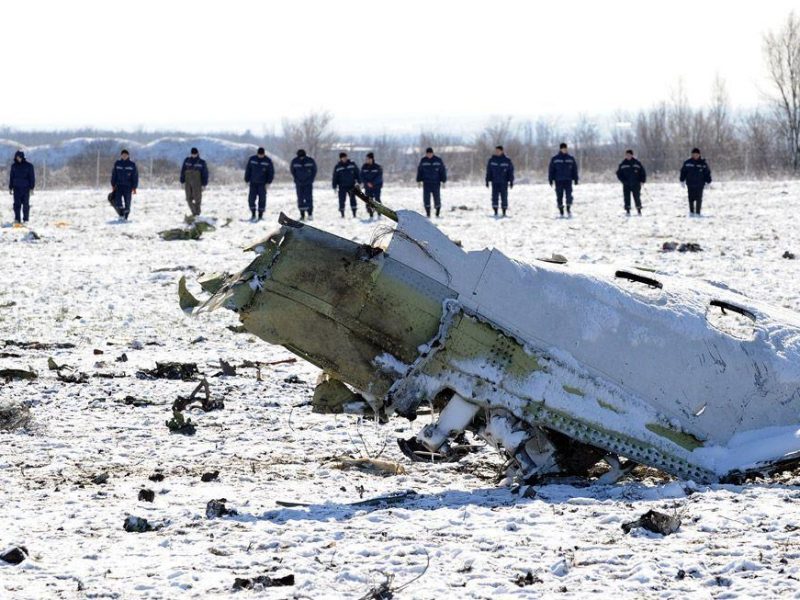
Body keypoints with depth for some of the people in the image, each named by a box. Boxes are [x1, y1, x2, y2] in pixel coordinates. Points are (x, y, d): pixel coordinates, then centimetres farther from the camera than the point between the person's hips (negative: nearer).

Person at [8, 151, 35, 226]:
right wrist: (10, 188, 10)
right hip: (16, 188, 2)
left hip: (26, 188, -2)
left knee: (25, 204, -2)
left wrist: (31, 188, -6)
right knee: (17, 204, -1)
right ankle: (17, 219, 2)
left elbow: (32, 177, 0)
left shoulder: (28, 166, -2)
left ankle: (25, 219, 3)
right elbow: (11, 177, 13)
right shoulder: (14, 166, 7)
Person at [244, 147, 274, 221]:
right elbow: (248, 170, 7)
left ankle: (260, 216, 5)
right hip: (253, 183, 1)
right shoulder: (252, 159, 1)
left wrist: (269, 182, -7)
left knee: (262, 199, -2)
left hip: (262, 184, -1)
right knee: (251, 198, -5)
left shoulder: (268, 161, -3)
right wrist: (247, 180, 4)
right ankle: (253, 215, 6)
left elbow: (271, 172, 2)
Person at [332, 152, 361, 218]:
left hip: (351, 186, 1)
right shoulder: (337, 167, 0)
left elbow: (357, 173, 8)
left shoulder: (352, 164, 2)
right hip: (342, 187, -1)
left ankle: (354, 214, 9)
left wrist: (359, 182, 3)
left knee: (353, 200, 2)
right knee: (342, 200, -3)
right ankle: (342, 214, 6)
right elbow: (335, 177, 3)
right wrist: (334, 187, 0)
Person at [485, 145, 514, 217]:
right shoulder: (491, 160, 5)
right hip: (495, 182, 1)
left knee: (504, 197, 0)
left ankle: (504, 213, 6)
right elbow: (488, 171, 9)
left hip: (504, 183, -1)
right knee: (495, 197, -2)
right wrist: (487, 181, 4)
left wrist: (511, 181, 0)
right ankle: (495, 212, 3)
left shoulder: (507, 161, 0)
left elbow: (511, 171, 4)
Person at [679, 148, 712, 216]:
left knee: (699, 199, -3)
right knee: (691, 198, 4)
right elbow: (683, 172, 9)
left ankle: (698, 213, 2)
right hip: (690, 184, 1)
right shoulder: (687, 163, 2)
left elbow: (707, 173, 7)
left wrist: (708, 182, 3)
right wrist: (682, 180, 6)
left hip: (699, 185, -1)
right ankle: (691, 212, 18)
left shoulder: (703, 163, 1)